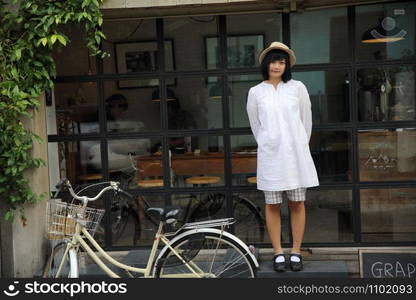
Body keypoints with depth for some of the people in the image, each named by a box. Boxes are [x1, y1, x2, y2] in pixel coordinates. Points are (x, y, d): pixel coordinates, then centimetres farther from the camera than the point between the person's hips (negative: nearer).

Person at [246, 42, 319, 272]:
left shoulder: (297, 88, 2)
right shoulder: (256, 92, 3)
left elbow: (306, 119, 10)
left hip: (295, 153, 0)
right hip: (270, 155, 0)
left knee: (297, 203, 3)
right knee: (272, 204, 3)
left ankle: (296, 252, 12)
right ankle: (278, 253, 11)